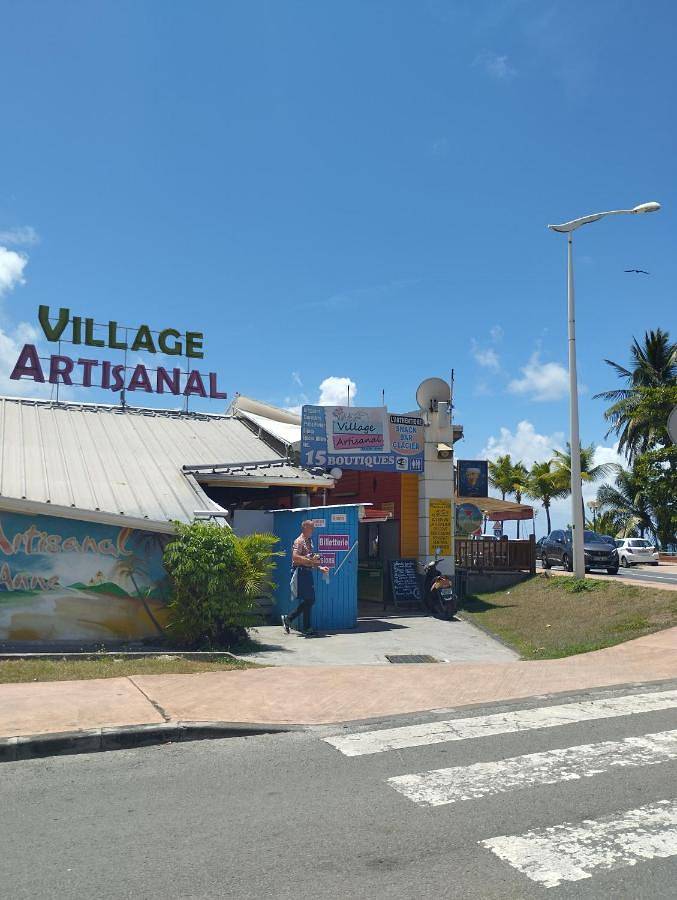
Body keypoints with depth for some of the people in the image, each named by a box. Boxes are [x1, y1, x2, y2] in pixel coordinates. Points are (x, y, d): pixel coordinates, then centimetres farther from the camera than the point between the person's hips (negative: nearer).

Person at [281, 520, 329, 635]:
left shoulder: (309, 541, 18)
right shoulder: (299, 541, -11)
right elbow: (295, 557, -25)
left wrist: (320, 567, 17)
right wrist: (310, 561, -24)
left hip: (308, 573, 9)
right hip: (301, 572, -9)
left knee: (310, 600, 9)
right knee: (307, 600, -8)